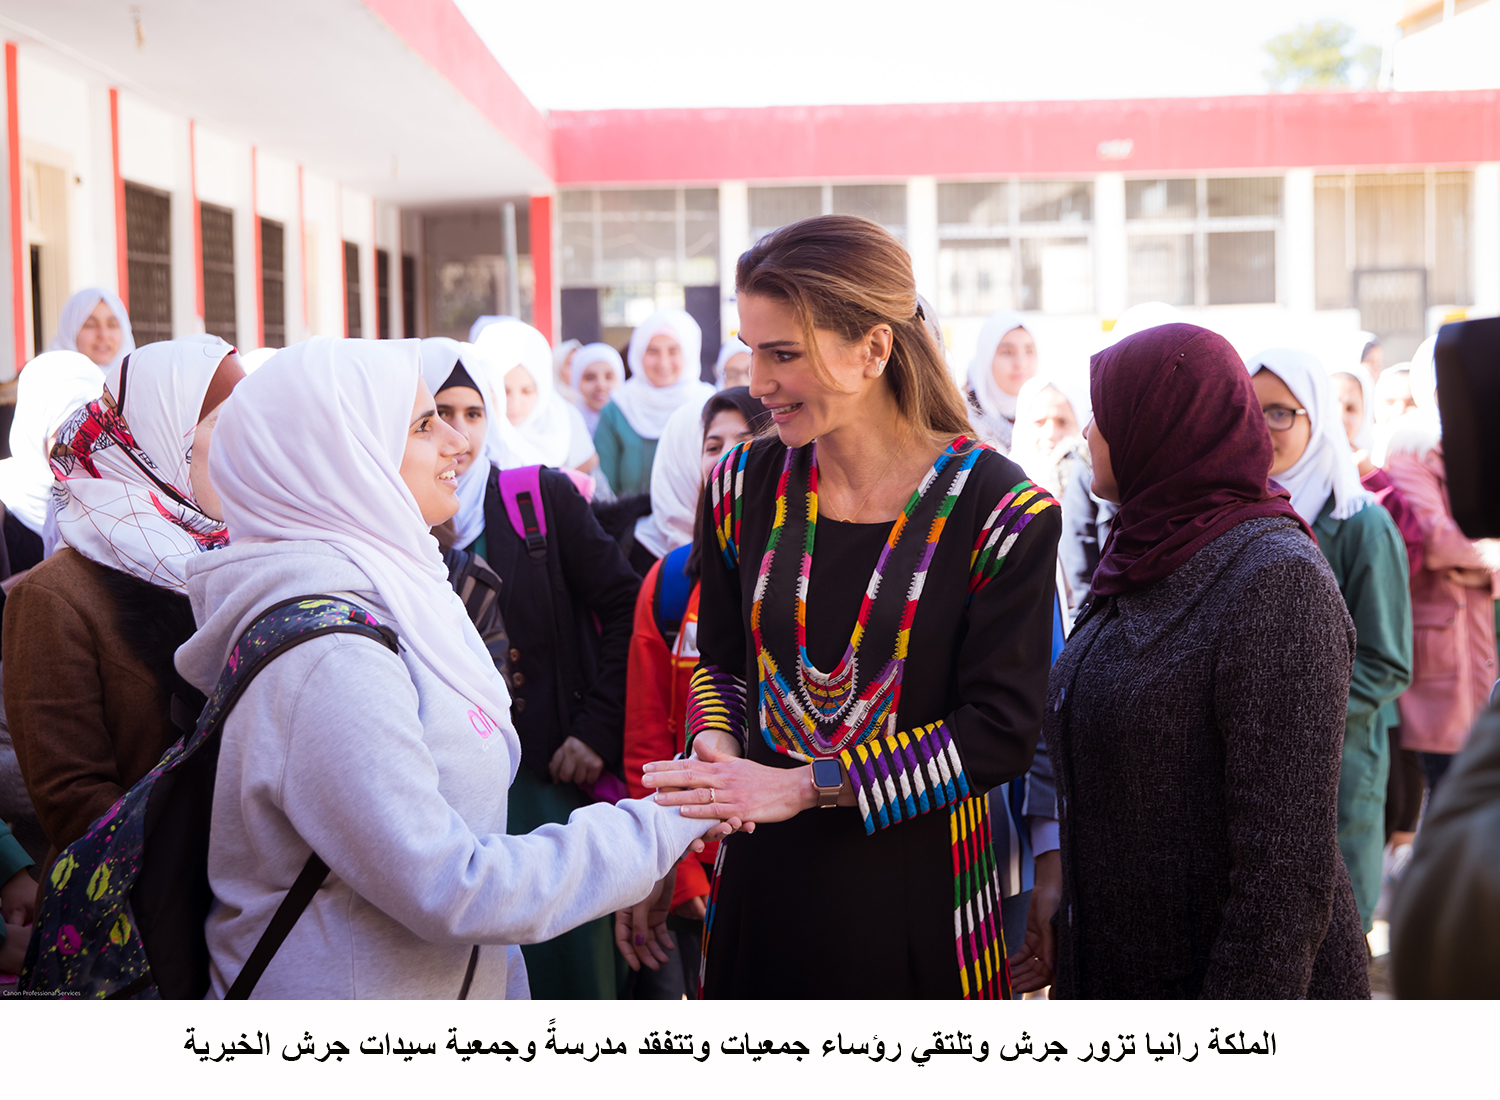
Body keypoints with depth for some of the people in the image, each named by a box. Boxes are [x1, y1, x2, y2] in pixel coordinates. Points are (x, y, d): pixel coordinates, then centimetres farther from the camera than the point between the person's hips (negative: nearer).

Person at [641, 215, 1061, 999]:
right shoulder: (744, 487, 2)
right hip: (765, 873, 3)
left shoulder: (1001, 512, -12)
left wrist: (803, 785, -19)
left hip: (916, 887, -3)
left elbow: (1000, 733, -14)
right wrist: (716, 744, -9)